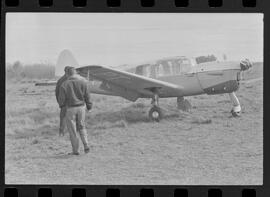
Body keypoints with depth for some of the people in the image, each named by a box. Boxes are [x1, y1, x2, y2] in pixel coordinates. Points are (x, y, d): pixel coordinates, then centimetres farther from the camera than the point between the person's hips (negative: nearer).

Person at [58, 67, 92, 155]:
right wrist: (89, 106, 14)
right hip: (81, 107, 3)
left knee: (72, 130, 6)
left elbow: (62, 98, -5)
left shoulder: (65, 84, -9)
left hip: (71, 109, -2)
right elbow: (87, 96, -1)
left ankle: (75, 150, 9)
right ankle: (86, 145, 2)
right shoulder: (83, 82, -4)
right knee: (82, 127, 18)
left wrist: (61, 105, 16)